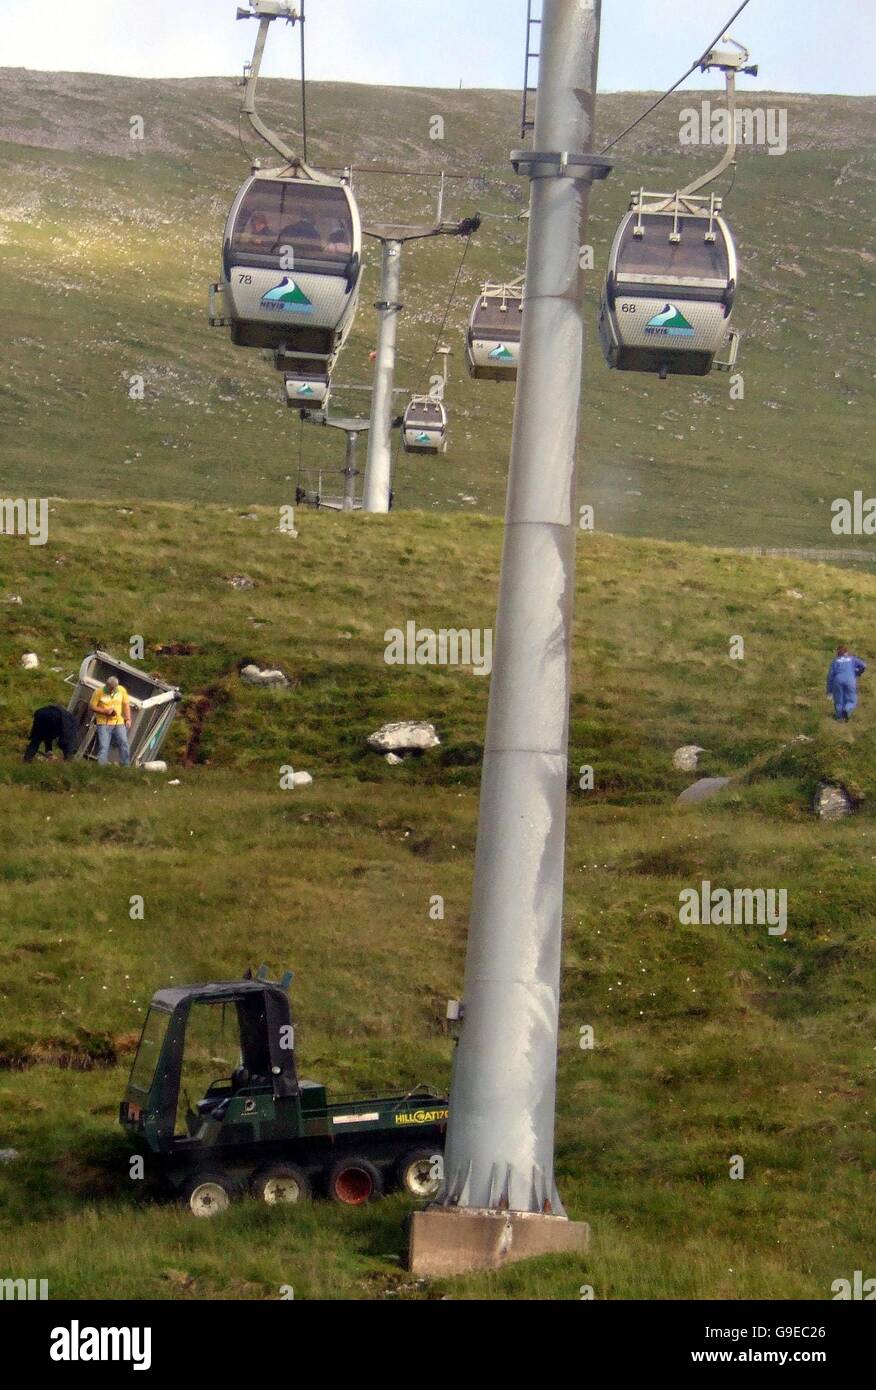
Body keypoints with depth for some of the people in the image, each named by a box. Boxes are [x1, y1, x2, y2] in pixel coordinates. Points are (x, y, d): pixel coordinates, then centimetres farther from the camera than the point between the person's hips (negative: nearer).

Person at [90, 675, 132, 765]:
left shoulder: (122, 690, 3)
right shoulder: (99, 692, -7)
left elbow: (126, 705, 12)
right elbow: (92, 707, -3)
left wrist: (128, 719, 3)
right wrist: (104, 711, -17)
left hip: (119, 723, 3)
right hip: (104, 724, -3)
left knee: (123, 743, -1)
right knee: (103, 746, -9)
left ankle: (126, 766, 8)